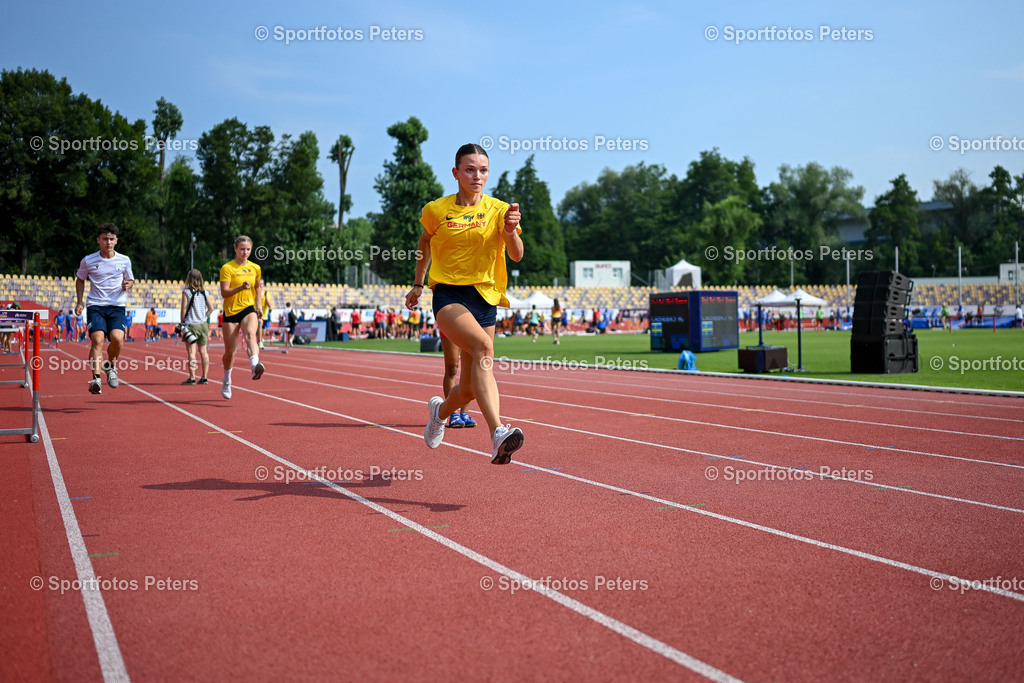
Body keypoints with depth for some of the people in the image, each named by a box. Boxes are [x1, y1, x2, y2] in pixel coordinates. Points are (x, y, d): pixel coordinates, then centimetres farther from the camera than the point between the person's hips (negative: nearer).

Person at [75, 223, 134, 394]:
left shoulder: (124, 260, 5)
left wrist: (128, 285, -5)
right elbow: (80, 280, 19)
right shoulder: (88, 261, 3)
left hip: (117, 306, 1)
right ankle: (96, 379, -24)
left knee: (117, 338, -20)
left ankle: (110, 366, 10)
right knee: (97, 340, -20)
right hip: (95, 305, -1)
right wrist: (80, 302, 9)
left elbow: (130, 280, 20)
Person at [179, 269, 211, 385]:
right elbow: (210, 308, 8)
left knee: (191, 352, -3)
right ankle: (204, 377, 9)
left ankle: (192, 377, -7)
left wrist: (182, 323, 2)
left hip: (191, 325, -4)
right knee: (203, 351, 8)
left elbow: (184, 309, -7)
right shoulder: (204, 292, 6)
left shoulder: (186, 292, -7)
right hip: (203, 325, 4)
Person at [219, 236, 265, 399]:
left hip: (249, 309, 2)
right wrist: (241, 287, -29)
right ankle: (226, 382, 29)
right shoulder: (227, 268, -5)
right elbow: (224, 293, -13)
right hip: (230, 311, -2)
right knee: (230, 351, 5)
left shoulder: (255, 268, 9)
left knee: (251, 333, -32)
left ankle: (255, 366, -54)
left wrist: (259, 306, 12)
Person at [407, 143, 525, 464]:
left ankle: (440, 410, 45)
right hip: (448, 295, -3)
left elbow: (516, 256, -10)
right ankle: (498, 435, -46)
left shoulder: (498, 209, 2)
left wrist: (510, 231, -30)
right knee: (483, 346, -34)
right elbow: (425, 241, 23)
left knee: (468, 391, 6)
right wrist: (418, 284, 24)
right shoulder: (436, 210, 2)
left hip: (484, 298, 3)